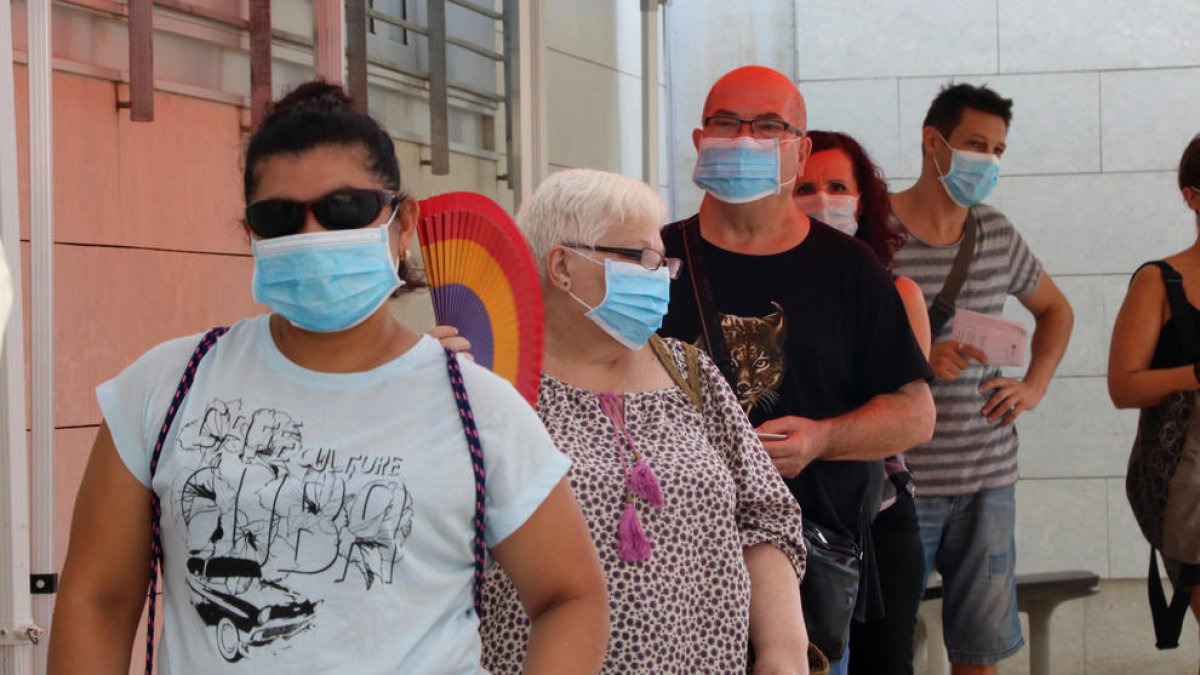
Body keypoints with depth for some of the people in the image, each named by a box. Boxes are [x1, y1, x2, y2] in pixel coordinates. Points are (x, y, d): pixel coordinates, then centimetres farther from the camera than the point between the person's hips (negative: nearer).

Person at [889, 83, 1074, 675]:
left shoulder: (996, 234, 11)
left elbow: (1055, 309, 28)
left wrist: (1034, 386, 13)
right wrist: (917, 359, -20)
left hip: (989, 475, 5)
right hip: (900, 475, -5)